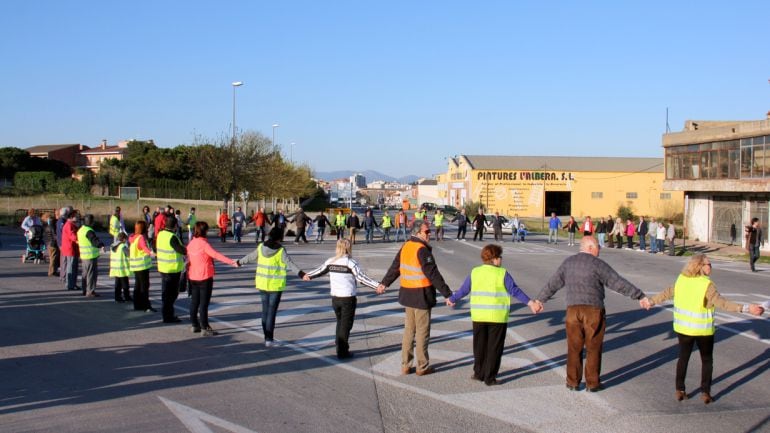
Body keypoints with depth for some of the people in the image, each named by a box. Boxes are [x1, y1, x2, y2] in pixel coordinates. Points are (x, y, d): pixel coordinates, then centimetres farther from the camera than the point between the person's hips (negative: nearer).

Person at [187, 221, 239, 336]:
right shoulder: (203, 243, -17)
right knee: (204, 302, -3)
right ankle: (204, 328, -1)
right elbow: (216, 255, -29)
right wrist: (231, 262, -37)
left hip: (193, 277, 7)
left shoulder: (191, 243, 5)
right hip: (205, 277, -7)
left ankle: (194, 325, 24)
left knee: (194, 301, 15)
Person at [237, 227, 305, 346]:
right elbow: (290, 264, -25)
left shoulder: (261, 248, 1)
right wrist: (301, 273, -34)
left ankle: (267, 337, 21)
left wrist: (239, 262, 33)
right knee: (272, 311, 0)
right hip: (275, 286, -5)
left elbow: (250, 257, 15)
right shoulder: (281, 251, -13)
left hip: (262, 284, 5)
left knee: (265, 310, 14)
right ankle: (269, 339, 1)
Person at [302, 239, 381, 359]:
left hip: (335, 297, 5)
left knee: (340, 321, 24)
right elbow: (362, 278, -18)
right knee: (346, 324, 3)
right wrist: (378, 285, -19)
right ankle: (342, 352, 5)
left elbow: (319, 271, 18)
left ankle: (339, 342, 35)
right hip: (348, 298, -5)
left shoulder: (330, 262, 2)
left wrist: (308, 276, 36)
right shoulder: (351, 263, -13)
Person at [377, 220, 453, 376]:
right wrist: (447, 293, -20)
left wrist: (384, 283, 32)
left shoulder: (405, 247, 7)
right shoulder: (422, 250, -18)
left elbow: (394, 268, 18)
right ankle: (423, 367, 11)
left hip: (407, 294, 8)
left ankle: (405, 365, 21)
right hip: (422, 296, -8)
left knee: (408, 330, 15)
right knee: (422, 332, 3)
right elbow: (433, 274, -22)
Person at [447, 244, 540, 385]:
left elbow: (463, 290, 11)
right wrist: (530, 303, -7)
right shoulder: (502, 274, -8)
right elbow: (515, 291, -10)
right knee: (494, 347, 6)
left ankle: (479, 373, 24)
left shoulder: (475, 272, 3)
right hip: (497, 317, -3)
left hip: (479, 316, 3)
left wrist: (452, 299, 26)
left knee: (479, 346, 17)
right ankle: (489, 378, 8)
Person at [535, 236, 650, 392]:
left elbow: (552, 284, 16)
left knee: (574, 348, 12)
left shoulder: (568, 263, 9)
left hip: (573, 310, 4)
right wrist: (640, 296, -4)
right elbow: (619, 283, -9)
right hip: (594, 311, -4)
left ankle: (572, 382, 17)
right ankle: (592, 383, 14)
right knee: (593, 348, 8)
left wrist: (540, 300, 28)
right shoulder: (597, 264, -6)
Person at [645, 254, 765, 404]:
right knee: (707, 360, 15)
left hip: (683, 328, 4)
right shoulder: (707, 285, -20)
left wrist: (652, 301, 25)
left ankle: (679, 390, 21)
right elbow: (722, 303, -26)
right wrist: (745, 308, -29)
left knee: (683, 358, 19)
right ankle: (705, 392, 14)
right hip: (703, 330, -4)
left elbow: (667, 293, 9)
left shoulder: (681, 280, -4)